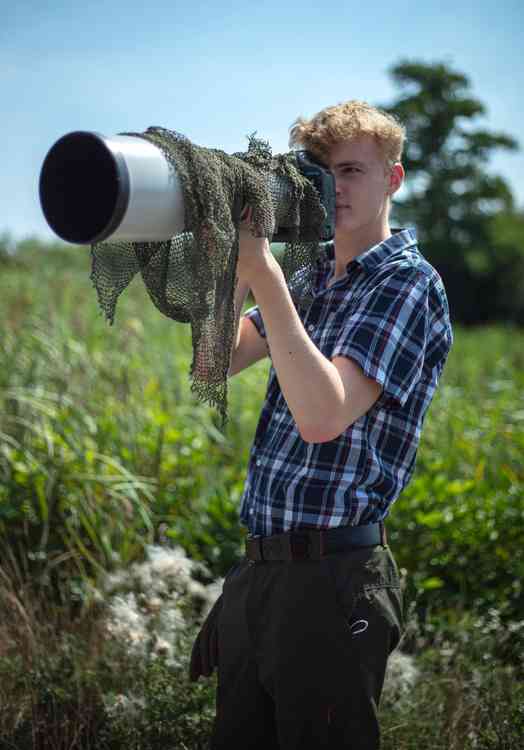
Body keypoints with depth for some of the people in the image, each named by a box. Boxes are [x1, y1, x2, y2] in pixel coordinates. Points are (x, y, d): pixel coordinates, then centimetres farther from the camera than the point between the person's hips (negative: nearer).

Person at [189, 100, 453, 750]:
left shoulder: (406, 281, -10)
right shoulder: (312, 275, 13)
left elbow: (322, 416, -24)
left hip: (331, 578, -7)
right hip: (258, 568, 7)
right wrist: (235, 265, -7)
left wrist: (261, 269, -26)